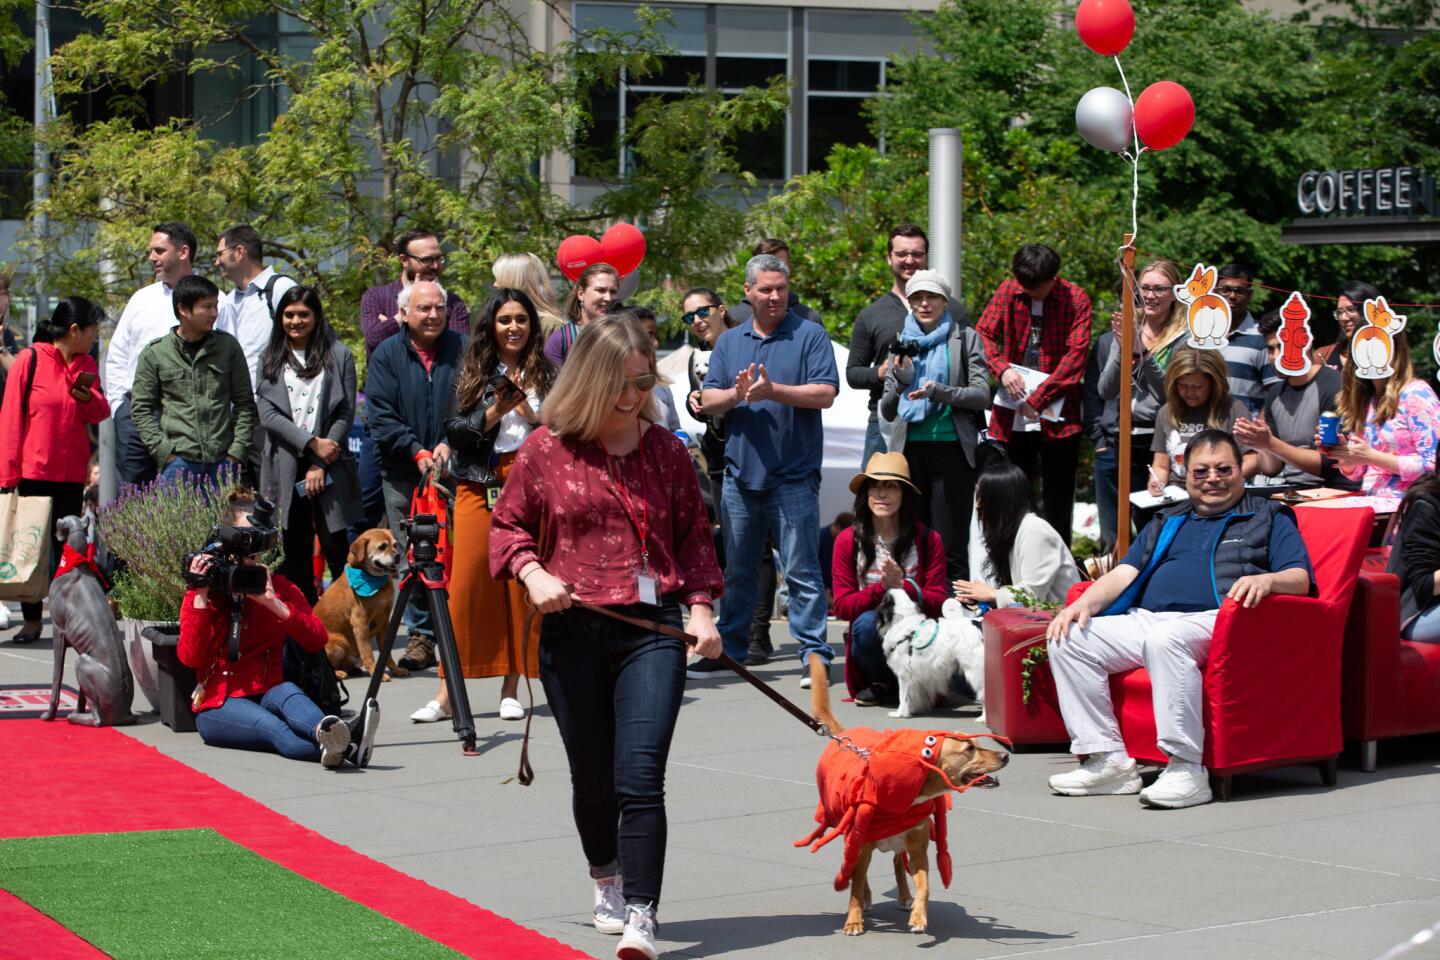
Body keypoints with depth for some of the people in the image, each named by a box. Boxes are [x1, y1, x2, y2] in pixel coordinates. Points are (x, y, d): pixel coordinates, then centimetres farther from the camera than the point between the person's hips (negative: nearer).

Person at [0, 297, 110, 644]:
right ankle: (32, 620, 9)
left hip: (72, 472, 4)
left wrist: (88, 396, -16)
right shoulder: (30, 359, -8)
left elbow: (100, 413, 8)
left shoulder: (86, 364, 7)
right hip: (34, 471, -4)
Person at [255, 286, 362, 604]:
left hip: (329, 468, -2)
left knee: (336, 548, -6)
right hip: (285, 467, 2)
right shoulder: (271, 360, 12)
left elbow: (345, 414, 0)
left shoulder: (338, 356, 5)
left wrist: (320, 464, -8)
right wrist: (312, 443, -11)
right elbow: (267, 414, 1)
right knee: (294, 551, 3)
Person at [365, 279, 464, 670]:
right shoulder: (387, 355, 5)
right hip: (403, 473, 1)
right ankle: (420, 636, 8)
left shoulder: (461, 348, 4)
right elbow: (381, 416, -1)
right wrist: (416, 450, -13)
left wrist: (450, 443, -15)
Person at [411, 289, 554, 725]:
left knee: (521, 589, 0)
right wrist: (495, 412, -12)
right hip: (479, 489, -1)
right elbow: (454, 431, 1)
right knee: (467, 586, -5)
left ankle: (511, 689, 7)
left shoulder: (543, 373, 10)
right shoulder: (474, 371, 9)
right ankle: (448, 693, -4)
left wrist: (533, 415, -10)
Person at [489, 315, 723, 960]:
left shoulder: (665, 449, 7)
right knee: (592, 779, 13)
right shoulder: (547, 448, 1)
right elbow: (507, 524, 9)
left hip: (653, 628, 0)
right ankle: (606, 880, 41)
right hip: (573, 630, 0)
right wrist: (532, 573, -9)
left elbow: (693, 536, 14)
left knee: (641, 777, -14)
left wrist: (700, 607, 2)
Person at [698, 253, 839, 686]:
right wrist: (736, 393, -11)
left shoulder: (809, 336, 1)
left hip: (793, 476, -4)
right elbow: (708, 400, 9)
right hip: (740, 472, 4)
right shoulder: (729, 342, 14)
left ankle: (814, 653, -2)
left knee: (801, 570, -5)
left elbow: (825, 393, -9)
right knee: (737, 569, 11)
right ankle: (729, 647, 19)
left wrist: (772, 391, -17)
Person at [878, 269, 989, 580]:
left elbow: (982, 394, -2)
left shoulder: (965, 338, 7)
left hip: (952, 448, -3)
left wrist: (937, 391, -16)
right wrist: (900, 380, -4)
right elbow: (887, 411, 16)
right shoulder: (902, 342, 16)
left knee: (950, 548, -7)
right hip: (910, 449, 3)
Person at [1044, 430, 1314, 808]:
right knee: (1068, 640, -15)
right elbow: (1124, 574, 21)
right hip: (1144, 618, 6)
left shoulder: (1268, 517, 18)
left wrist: (1266, 579, -20)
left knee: (1165, 638, -40)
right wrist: (1085, 603, 1)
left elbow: (1299, 578, 4)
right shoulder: (1167, 523, 31)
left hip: (1214, 622, -6)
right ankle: (1109, 760, -17)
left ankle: (1186, 770, -40)